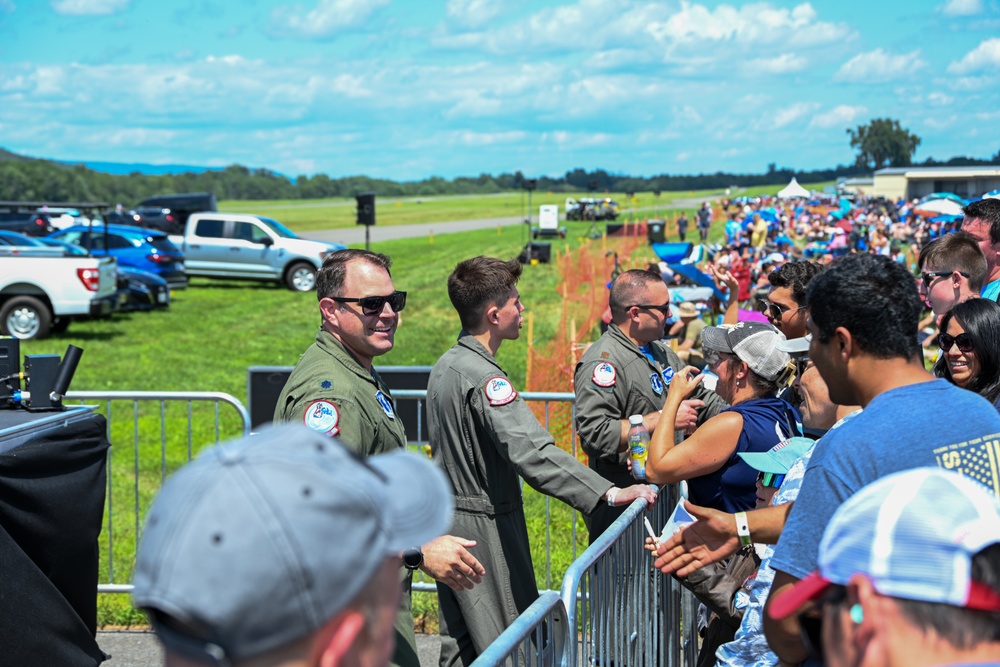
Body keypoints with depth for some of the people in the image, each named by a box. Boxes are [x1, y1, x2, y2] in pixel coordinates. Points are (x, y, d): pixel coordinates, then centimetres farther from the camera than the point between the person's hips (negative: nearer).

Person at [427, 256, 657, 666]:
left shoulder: (446, 365, 9)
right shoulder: (482, 376, -22)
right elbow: (532, 452, -33)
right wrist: (609, 493, -36)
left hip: (452, 520, 10)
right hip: (485, 526, -10)